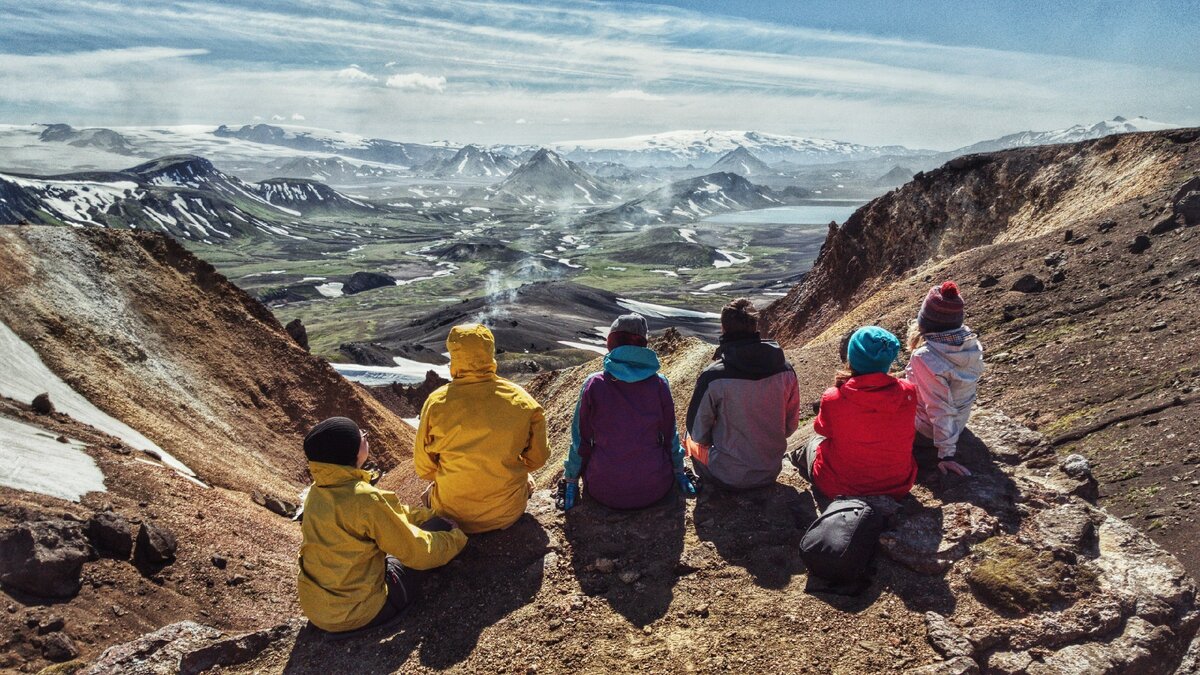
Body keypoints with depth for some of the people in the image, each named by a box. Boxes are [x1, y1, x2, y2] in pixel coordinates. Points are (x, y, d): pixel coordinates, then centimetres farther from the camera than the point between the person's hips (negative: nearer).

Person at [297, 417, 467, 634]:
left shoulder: (318, 490, -3)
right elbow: (417, 550, -17)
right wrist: (457, 537, 0)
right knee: (438, 527, -1)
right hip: (358, 612, -7)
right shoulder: (365, 499, -27)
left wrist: (432, 515, 9)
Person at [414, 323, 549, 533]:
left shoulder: (436, 403, -16)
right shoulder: (521, 400, -14)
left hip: (452, 515, 1)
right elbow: (537, 458, -3)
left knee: (432, 489, 33)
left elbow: (424, 468, -5)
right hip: (508, 514, 0)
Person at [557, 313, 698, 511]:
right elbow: (670, 435, 4)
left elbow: (581, 438, -1)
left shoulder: (594, 384, -9)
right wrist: (679, 472, 19)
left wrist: (570, 480, 12)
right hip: (656, 489, 1)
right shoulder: (659, 383, -7)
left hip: (604, 492, 0)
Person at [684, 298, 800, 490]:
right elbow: (791, 425, 3)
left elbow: (698, 432, -10)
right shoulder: (785, 370, -10)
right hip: (772, 472, 4)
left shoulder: (713, 377, -22)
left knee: (692, 437, 25)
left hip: (728, 478, -4)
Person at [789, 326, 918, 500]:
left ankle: (799, 459, 58)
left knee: (816, 440, 28)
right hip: (897, 487, 3)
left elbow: (821, 429, -1)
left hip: (839, 489, -3)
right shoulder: (908, 393, -16)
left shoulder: (833, 399, -24)